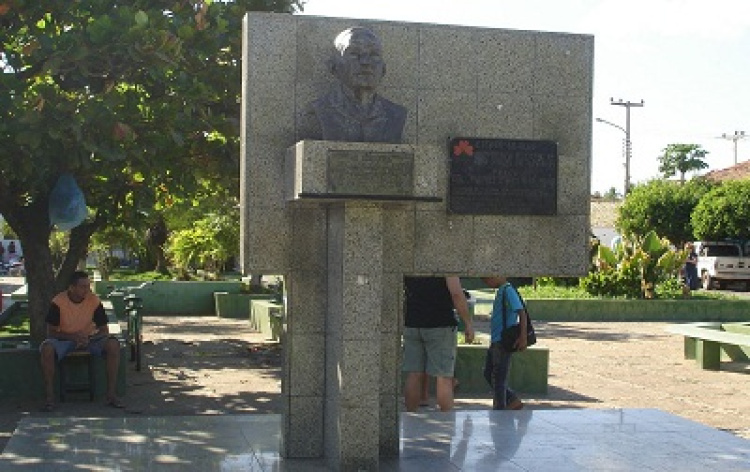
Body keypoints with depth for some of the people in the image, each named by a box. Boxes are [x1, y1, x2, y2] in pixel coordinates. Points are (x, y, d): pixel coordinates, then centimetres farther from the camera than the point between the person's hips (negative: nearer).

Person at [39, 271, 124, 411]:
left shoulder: (94, 301, -10)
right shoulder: (58, 302, -15)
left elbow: (104, 330, -4)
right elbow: (51, 332, -11)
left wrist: (89, 338, -25)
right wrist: (73, 336, -27)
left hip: (89, 339, 2)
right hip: (64, 339, -1)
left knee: (113, 344, -27)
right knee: (47, 348, -35)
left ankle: (111, 394, -23)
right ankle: (50, 397, -25)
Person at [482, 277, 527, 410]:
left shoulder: (508, 290, -15)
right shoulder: (500, 291, 14)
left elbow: (522, 312, -21)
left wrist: (523, 337, -25)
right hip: (495, 341, 10)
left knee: (498, 379, -3)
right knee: (488, 374, 16)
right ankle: (513, 401, 22)